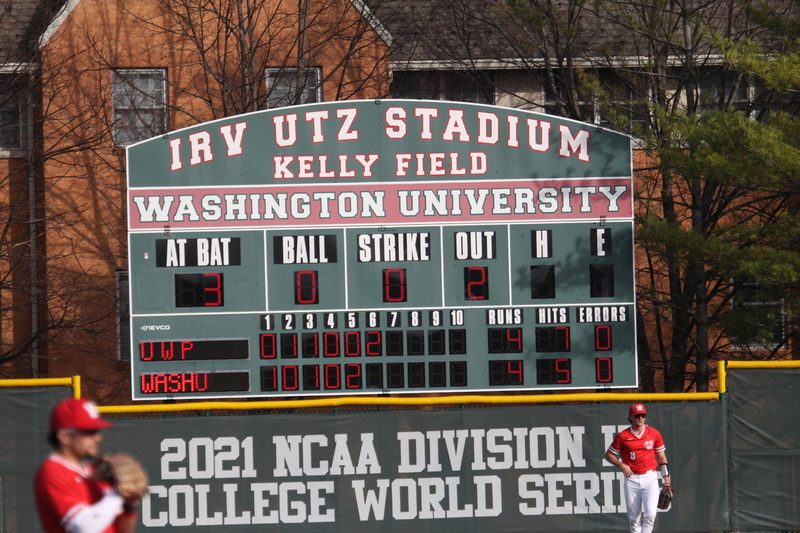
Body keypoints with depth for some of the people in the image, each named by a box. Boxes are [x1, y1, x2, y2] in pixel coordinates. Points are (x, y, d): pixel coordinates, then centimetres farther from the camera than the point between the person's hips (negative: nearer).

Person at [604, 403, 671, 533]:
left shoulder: (654, 434, 4)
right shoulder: (622, 436, 0)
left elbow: (661, 457, 9)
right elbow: (609, 455, 9)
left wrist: (667, 481, 4)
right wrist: (621, 465, -9)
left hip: (650, 478, 0)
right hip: (631, 479, 0)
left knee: (650, 513, -16)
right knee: (634, 516, 5)